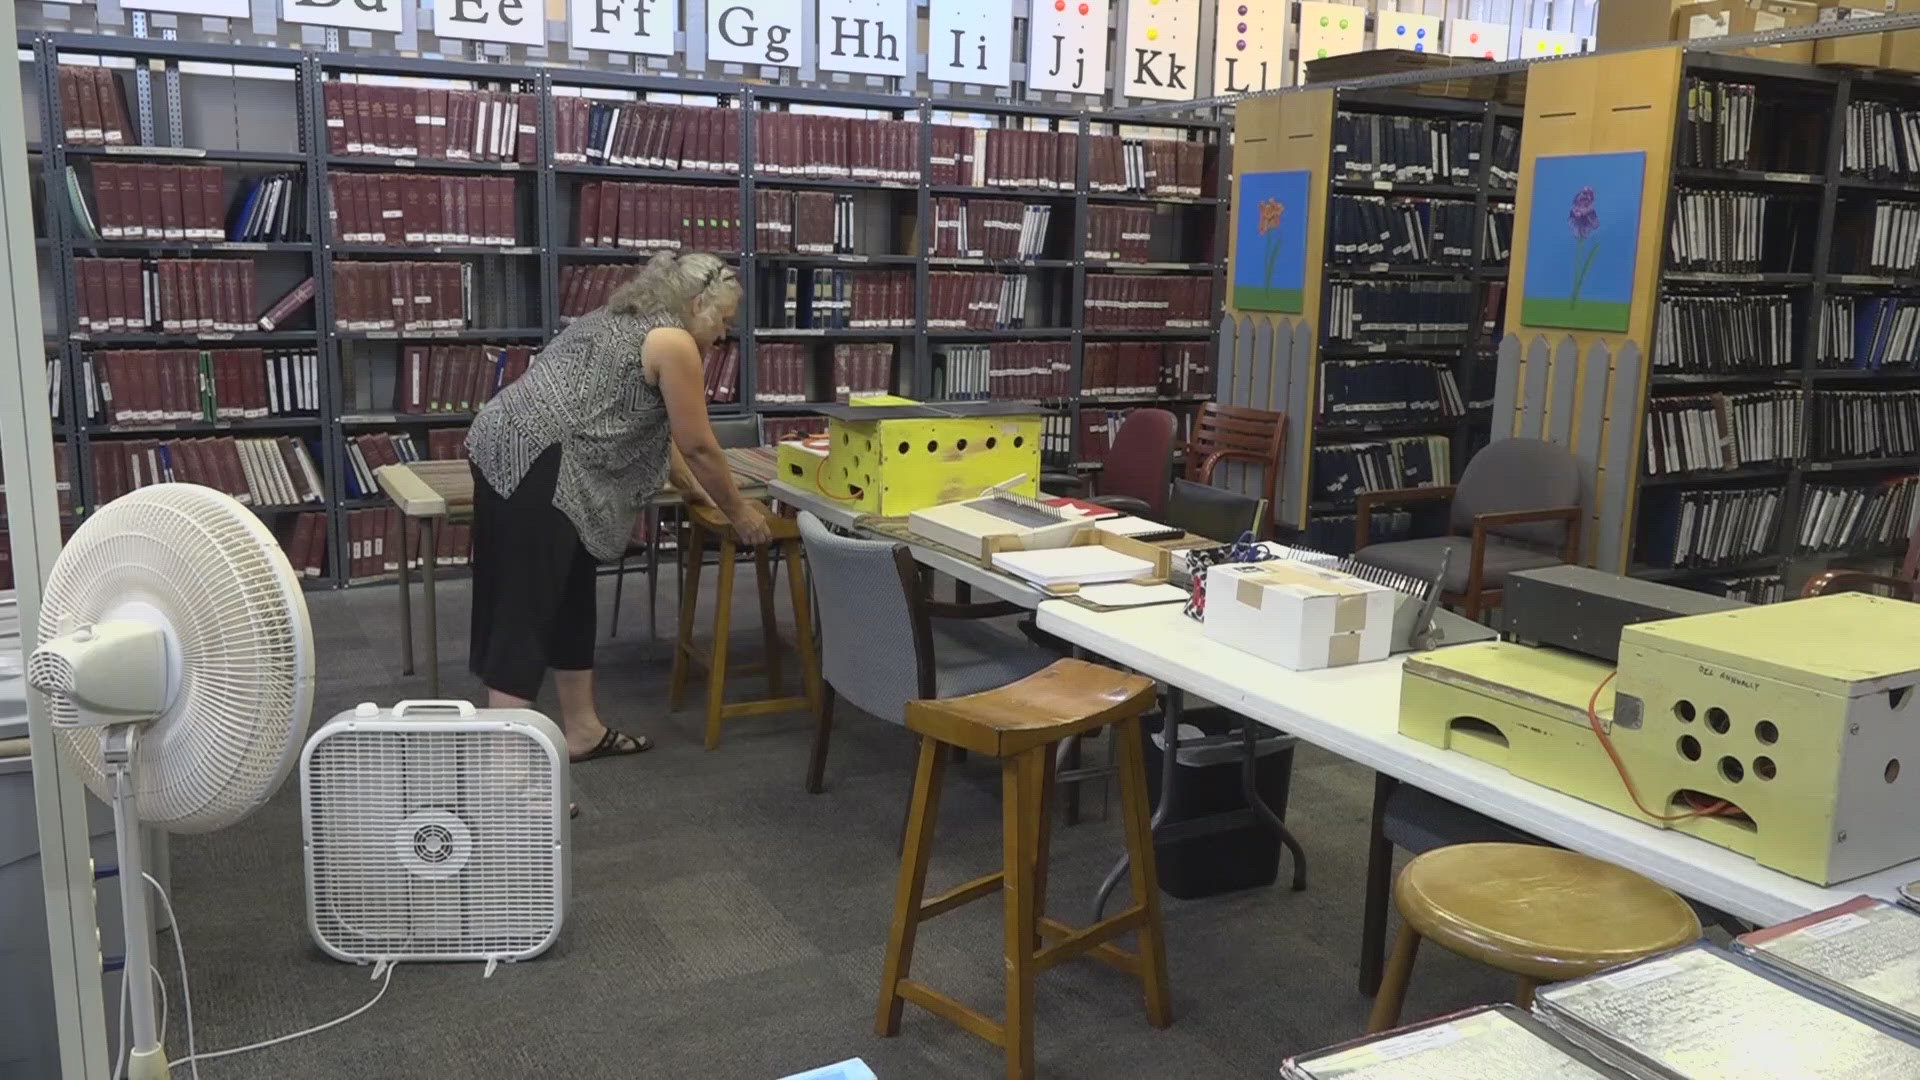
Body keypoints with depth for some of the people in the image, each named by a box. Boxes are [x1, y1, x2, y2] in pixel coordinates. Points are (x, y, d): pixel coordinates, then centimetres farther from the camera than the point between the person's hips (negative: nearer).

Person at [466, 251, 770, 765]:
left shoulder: (623, 319, 24)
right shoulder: (673, 343, -5)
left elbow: (655, 432, 32)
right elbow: (698, 447, -2)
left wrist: (692, 488, 38)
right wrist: (739, 512, 11)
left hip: (504, 445, 10)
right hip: (537, 462, -10)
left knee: (566, 596, 16)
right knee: (526, 609, -9)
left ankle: (581, 730, 26)